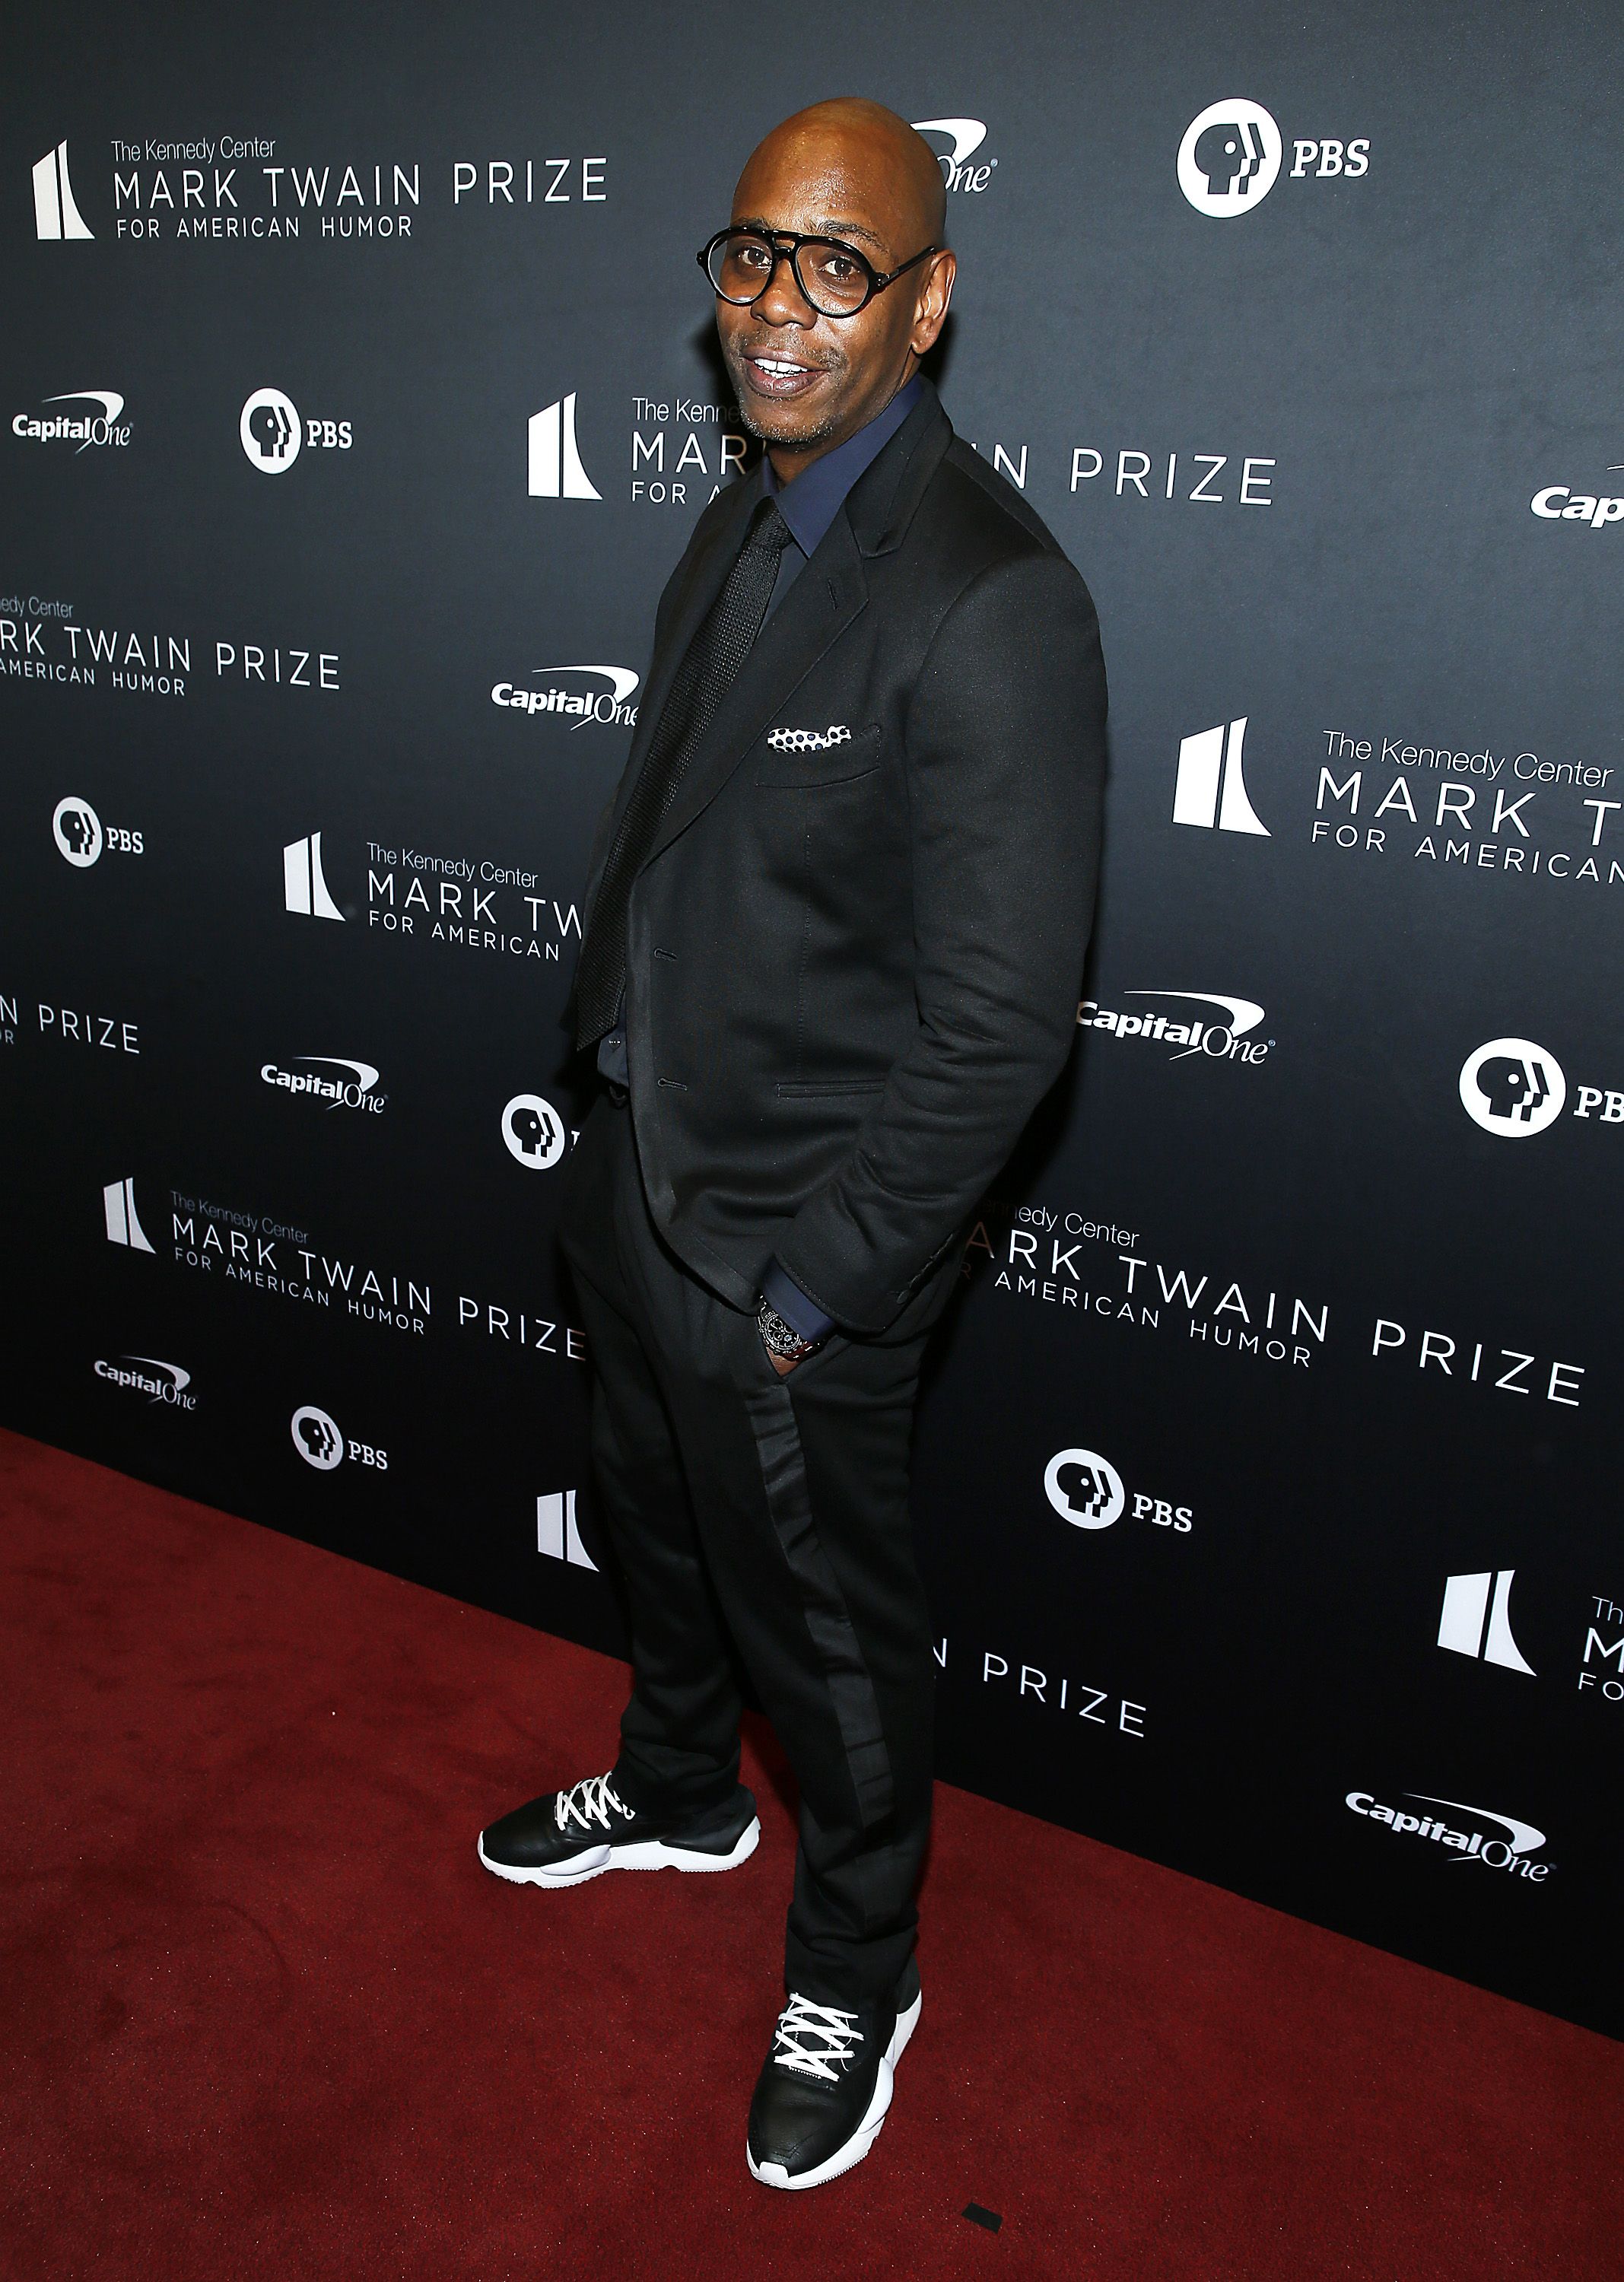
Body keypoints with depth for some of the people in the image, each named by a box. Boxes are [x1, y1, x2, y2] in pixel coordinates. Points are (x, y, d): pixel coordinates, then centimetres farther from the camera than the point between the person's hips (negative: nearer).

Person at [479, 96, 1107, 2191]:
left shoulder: (991, 602, -24)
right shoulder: (737, 532, 5)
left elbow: (998, 1028, -25)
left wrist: (809, 1283, -19)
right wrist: (617, 1120, 11)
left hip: (791, 1252, -8)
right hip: (639, 1173, 8)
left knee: (824, 1626, 12)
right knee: (653, 1529, 28)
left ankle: (852, 1977, 39)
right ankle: (679, 1795, 57)